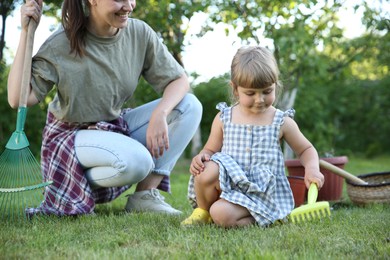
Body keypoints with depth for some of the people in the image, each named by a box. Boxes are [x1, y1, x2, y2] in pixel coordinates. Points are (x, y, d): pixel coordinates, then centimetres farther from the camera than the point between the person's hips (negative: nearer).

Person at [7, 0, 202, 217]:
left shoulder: (139, 33, -9)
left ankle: (146, 194, -13)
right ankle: (79, 187, -5)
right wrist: (26, 32, -25)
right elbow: (18, 99, -23)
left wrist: (159, 114, -28)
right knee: (137, 161, -36)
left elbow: (179, 80, -6)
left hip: (116, 128, 6)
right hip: (71, 133, -6)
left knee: (189, 106, -13)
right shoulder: (61, 44, -19)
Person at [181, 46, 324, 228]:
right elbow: (211, 150, 13)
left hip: (261, 191, -3)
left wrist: (312, 168, -10)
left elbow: (306, 150, 12)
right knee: (207, 171, -32)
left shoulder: (282, 122, 1)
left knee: (222, 214, -31)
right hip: (228, 183, 3)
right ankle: (203, 212, -2)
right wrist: (202, 157, -12)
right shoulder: (224, 118, 4)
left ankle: (252, 219, 2)